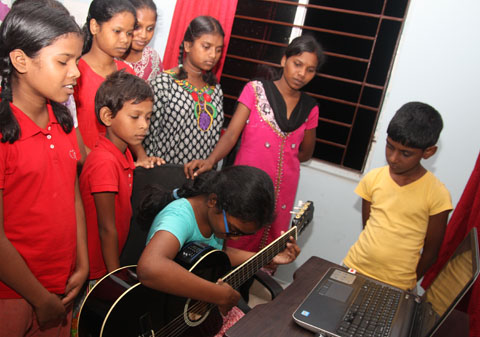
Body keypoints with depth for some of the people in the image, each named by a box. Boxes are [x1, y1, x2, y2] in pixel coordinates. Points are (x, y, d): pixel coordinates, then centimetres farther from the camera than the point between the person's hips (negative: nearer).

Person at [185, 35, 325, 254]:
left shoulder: (310, 109, 6)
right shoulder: (255, 90, -2)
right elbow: (231, 135, -11)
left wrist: (274, 155, 6)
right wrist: (210, 161, -28)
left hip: (282, 192, 3)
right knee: (232, 247, 4)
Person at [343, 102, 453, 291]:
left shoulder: (437, 195, -13)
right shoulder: (373, 179, -6)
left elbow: (430, 252, -4)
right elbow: (367, 227, 5)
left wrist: (409, 285, 1)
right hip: (354, 268, 3)